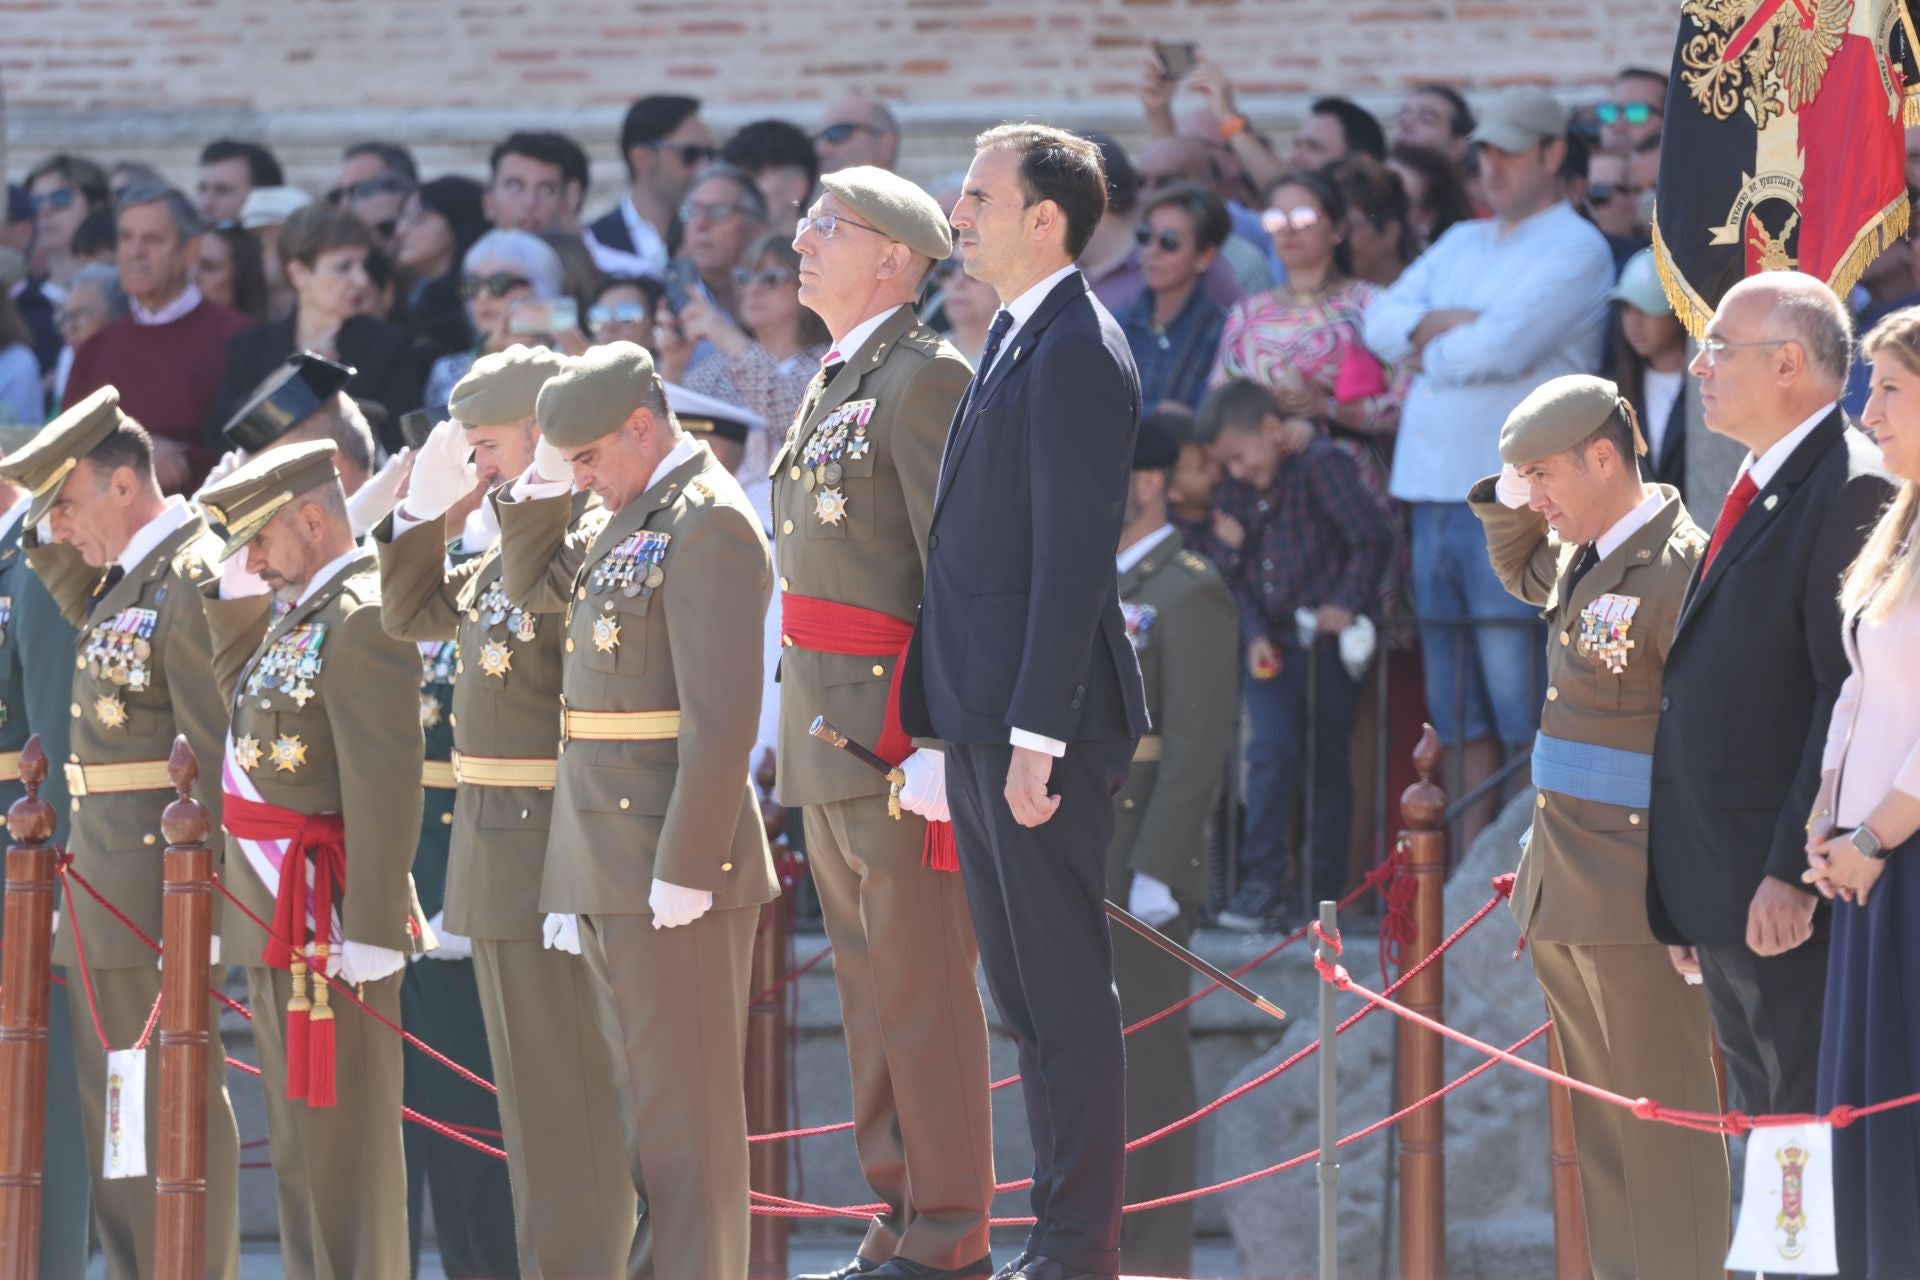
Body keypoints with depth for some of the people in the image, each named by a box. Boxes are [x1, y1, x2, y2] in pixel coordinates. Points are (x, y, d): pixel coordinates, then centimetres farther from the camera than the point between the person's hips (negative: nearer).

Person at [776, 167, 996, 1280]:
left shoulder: (925, 377, -11)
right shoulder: (837, 386, 18)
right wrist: (810, 731, 19)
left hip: (899, 726, -10)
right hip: (830, 734, 10)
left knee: (921, 989, -7)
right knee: (870, 984, 13)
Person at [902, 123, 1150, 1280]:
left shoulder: (1075, 352, -14)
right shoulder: (1019, 339, 17)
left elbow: (1074, 554, -19)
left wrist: (1036, 736, -22)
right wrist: (971, 724, 16)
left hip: (1044, 718, -10)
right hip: (985, 719, 10)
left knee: (1066, 989, -5)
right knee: (1023, 989, 13)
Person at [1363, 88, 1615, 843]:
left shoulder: (1575, 250, -3)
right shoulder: (1462, 245, 22)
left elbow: (1503, 347, -15)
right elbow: (1381, 319, 11)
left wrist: (1427, 352, 2)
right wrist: (1448, 324, -7)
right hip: (1435, 490, 7)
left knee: (1522, 700, -9)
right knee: (1458, 703, 9)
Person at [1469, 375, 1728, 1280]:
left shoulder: (1680, 568, -15)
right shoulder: (1579, 561, 12)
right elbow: (1521, 572, 38)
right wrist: (1510, 503, 15)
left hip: (1639, 890, -9)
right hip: (1566, 894, 9)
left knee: (1662, 1114, -5)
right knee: (1600, 1118, 14)